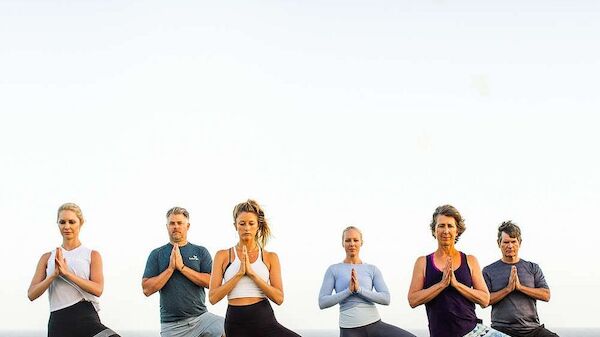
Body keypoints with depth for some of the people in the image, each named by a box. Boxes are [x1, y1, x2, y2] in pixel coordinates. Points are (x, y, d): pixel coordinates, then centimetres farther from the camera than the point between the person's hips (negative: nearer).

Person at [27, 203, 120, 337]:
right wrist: (54, 274, -8)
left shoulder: (92, 255, 9)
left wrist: (67, 273, -12)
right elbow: (31, 294, 6)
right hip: (58, 320, 3)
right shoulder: (48, 258, 15)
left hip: (86, 317, -3)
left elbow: (98, 289, -6)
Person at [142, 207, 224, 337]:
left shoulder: (200, 252, 6)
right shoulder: (157, 254, 6)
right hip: (171, 325, 0)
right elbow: (147, 289, -3)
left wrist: (182, 267, -12)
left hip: (200, 317, 0)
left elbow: (211, 282, -7)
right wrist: (170, 268, -11)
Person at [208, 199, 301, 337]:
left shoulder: (270, 257, 8)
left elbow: (279, 298, -3)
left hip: (264, 320, 0)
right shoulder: (223, 256, 7)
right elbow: (213, 297, -2)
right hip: (236, 322, 0)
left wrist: (252, 273, -10)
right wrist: (239, 273, -10)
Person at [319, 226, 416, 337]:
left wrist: (359, 289, -12)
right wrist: (349, 290, -12)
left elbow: (386, 298, -2)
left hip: (375, 324, 2)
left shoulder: (372, 269, 9)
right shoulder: (333, 270, 5)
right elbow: (322, 302, -3)